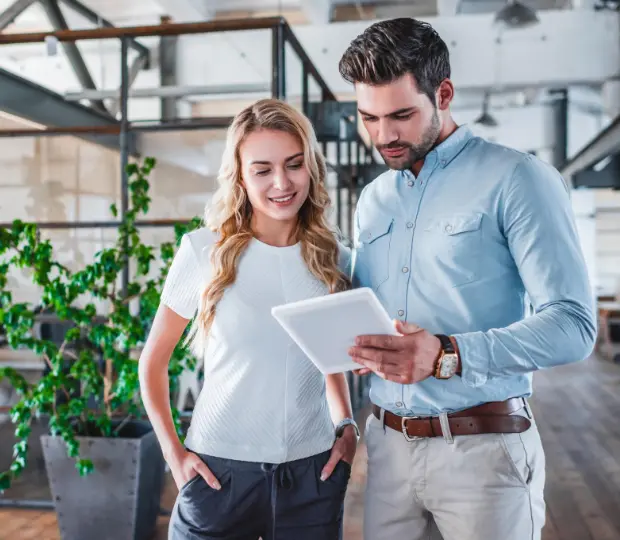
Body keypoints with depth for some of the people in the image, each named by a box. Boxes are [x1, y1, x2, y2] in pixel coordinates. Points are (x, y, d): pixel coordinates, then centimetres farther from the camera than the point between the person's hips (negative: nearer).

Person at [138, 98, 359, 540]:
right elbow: (153, 361, 2)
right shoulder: (204, 251, -7)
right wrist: (173, 452, -4)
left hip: (312, 472, 3)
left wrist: (347, 425, 4)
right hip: (219, 471, -2)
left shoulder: (334, 259, 1)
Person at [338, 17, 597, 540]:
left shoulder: (516, 179, -9)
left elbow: (572, 324, -16)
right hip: (388, 441, 5)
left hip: (484, 446, -5)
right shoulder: (373, 198, 11)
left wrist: (448, 356, -27)